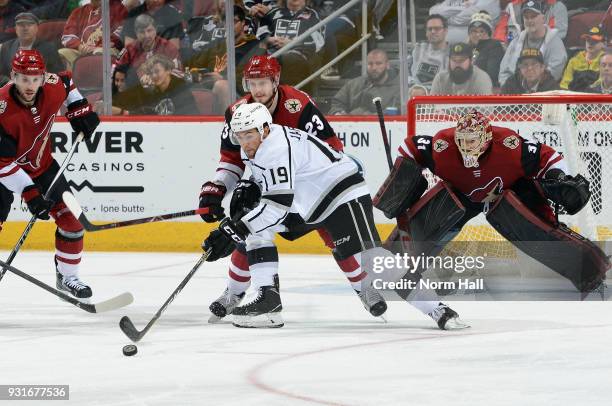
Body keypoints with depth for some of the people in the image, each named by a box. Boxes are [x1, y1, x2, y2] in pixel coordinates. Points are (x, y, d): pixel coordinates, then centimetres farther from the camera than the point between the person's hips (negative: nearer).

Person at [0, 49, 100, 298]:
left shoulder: (52, 88, -19)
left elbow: (67, 82, 10)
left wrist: (78, 107, 0)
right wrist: (28, 191, -36)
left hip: (41, 164, 5)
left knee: (70, 218, 1)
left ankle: (67, 276, 20)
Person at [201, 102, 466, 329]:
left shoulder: (278, 147, -26)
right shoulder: (254, 147, 4)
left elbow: (277, 204, -32)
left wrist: (234, 230, -32)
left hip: (342, 194, -10)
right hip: (307, 202, 10)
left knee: (366, 253, -24)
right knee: (254, 229, -2)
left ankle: (433, 307, -25)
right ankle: (268, 299, -3)